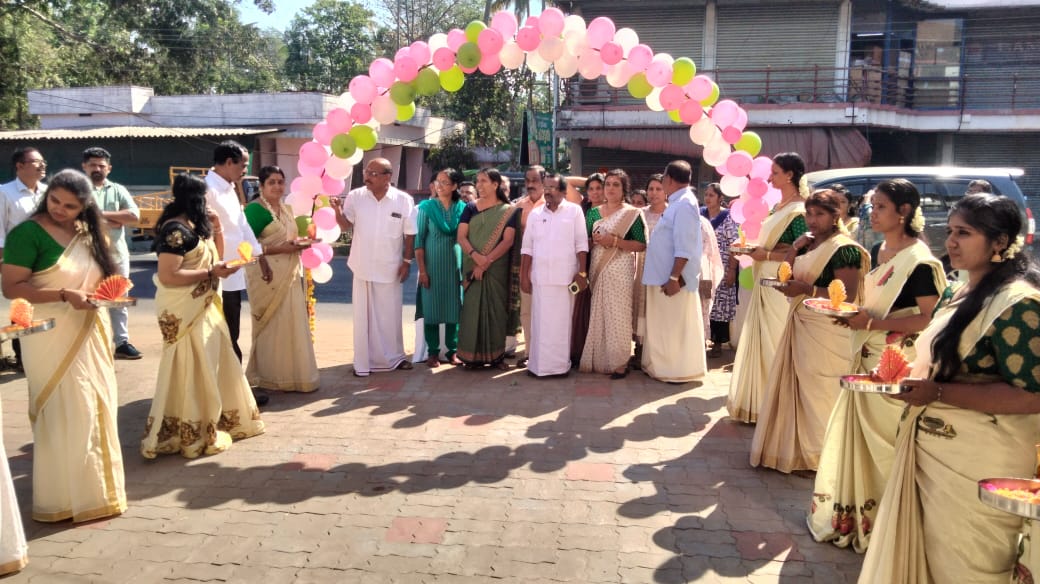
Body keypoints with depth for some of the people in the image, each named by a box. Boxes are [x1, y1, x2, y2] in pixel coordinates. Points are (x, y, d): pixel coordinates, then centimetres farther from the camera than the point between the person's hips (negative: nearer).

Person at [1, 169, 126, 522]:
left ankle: (95, 486, 30)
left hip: (90, 334, 7)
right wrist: (64, 295, -26)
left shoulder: (87, 232, 10)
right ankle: (65, 497, 13)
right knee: (65, 418, -1)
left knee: (95, 411, 15)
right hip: (52, 339, -7)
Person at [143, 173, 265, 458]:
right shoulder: (176, 230, -19)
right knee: (192, 371, -1)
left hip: (202, 307, 10)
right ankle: (192, 434, 11)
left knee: (210, 367, 17)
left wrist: (217, 230, 5)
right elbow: (167, 276, -25)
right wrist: (211, 273, -22)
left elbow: (213, 257, 18)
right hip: (184, 311, -10)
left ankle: (209, 424, 29)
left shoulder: (195, 226, 10)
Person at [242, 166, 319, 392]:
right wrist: (281, 249, -20)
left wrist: (298, 243, 2)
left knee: (292, 325, 9)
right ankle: (273, 377, 8)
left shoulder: (287, 209, 15)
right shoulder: (255, 209, -10)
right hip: (268, 276, -8)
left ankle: (292, 374, 19)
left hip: (290, 276, 8)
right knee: (272, 327, -2)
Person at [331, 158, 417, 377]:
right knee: (363, 315, 6)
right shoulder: (355, 196, -3)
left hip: (390, 268, -1)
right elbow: (346, 225, -3)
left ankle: (393, 357, 26)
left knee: (391, 314, 11)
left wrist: (407, 261, -4)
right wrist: (338, 211, -22)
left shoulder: (403, 200, -6)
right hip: (363, 266, 1)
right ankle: (363, 362, 15)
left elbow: (409, 234, -1)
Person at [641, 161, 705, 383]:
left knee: (677, 326, 0)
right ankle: (666, 366, 25)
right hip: (664, 275, 10)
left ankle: (680, 371, 9)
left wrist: (674, 277, -24)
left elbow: (684, 247, -23)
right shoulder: (678, 202, 14)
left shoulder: (684, 205, -17)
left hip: (675, 278, -10)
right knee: (667, 326, 16)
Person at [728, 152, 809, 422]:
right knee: (761, 339, 13)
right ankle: (759, 400, 24)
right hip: (766, 283, 9)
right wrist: (756, 249, 6)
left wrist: (767, 255, -17)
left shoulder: (798, 211, -14)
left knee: (776, 342, -2)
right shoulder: (779, 207, 13)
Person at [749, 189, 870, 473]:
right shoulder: (808, 244, 14)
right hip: (801, 327, 8)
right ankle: (798, 447, 24)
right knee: (798, 389, 11)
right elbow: (785, 278, 11)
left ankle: (820, 455, 14)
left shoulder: (844, 248, -11)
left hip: (827, 333, -8)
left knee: (820, 394, 0)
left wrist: (807, 289, -24)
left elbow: (848, 296, -18)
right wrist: (794, 249, -2)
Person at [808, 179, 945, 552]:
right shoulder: (878, 251, 11)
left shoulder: (919, 260, -15)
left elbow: (930, 319, -19)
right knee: (856, 438, 14)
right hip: (867, 360, 8)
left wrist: (873, 322, -23)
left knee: (883, 444, 1)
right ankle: (849, 513, 27)